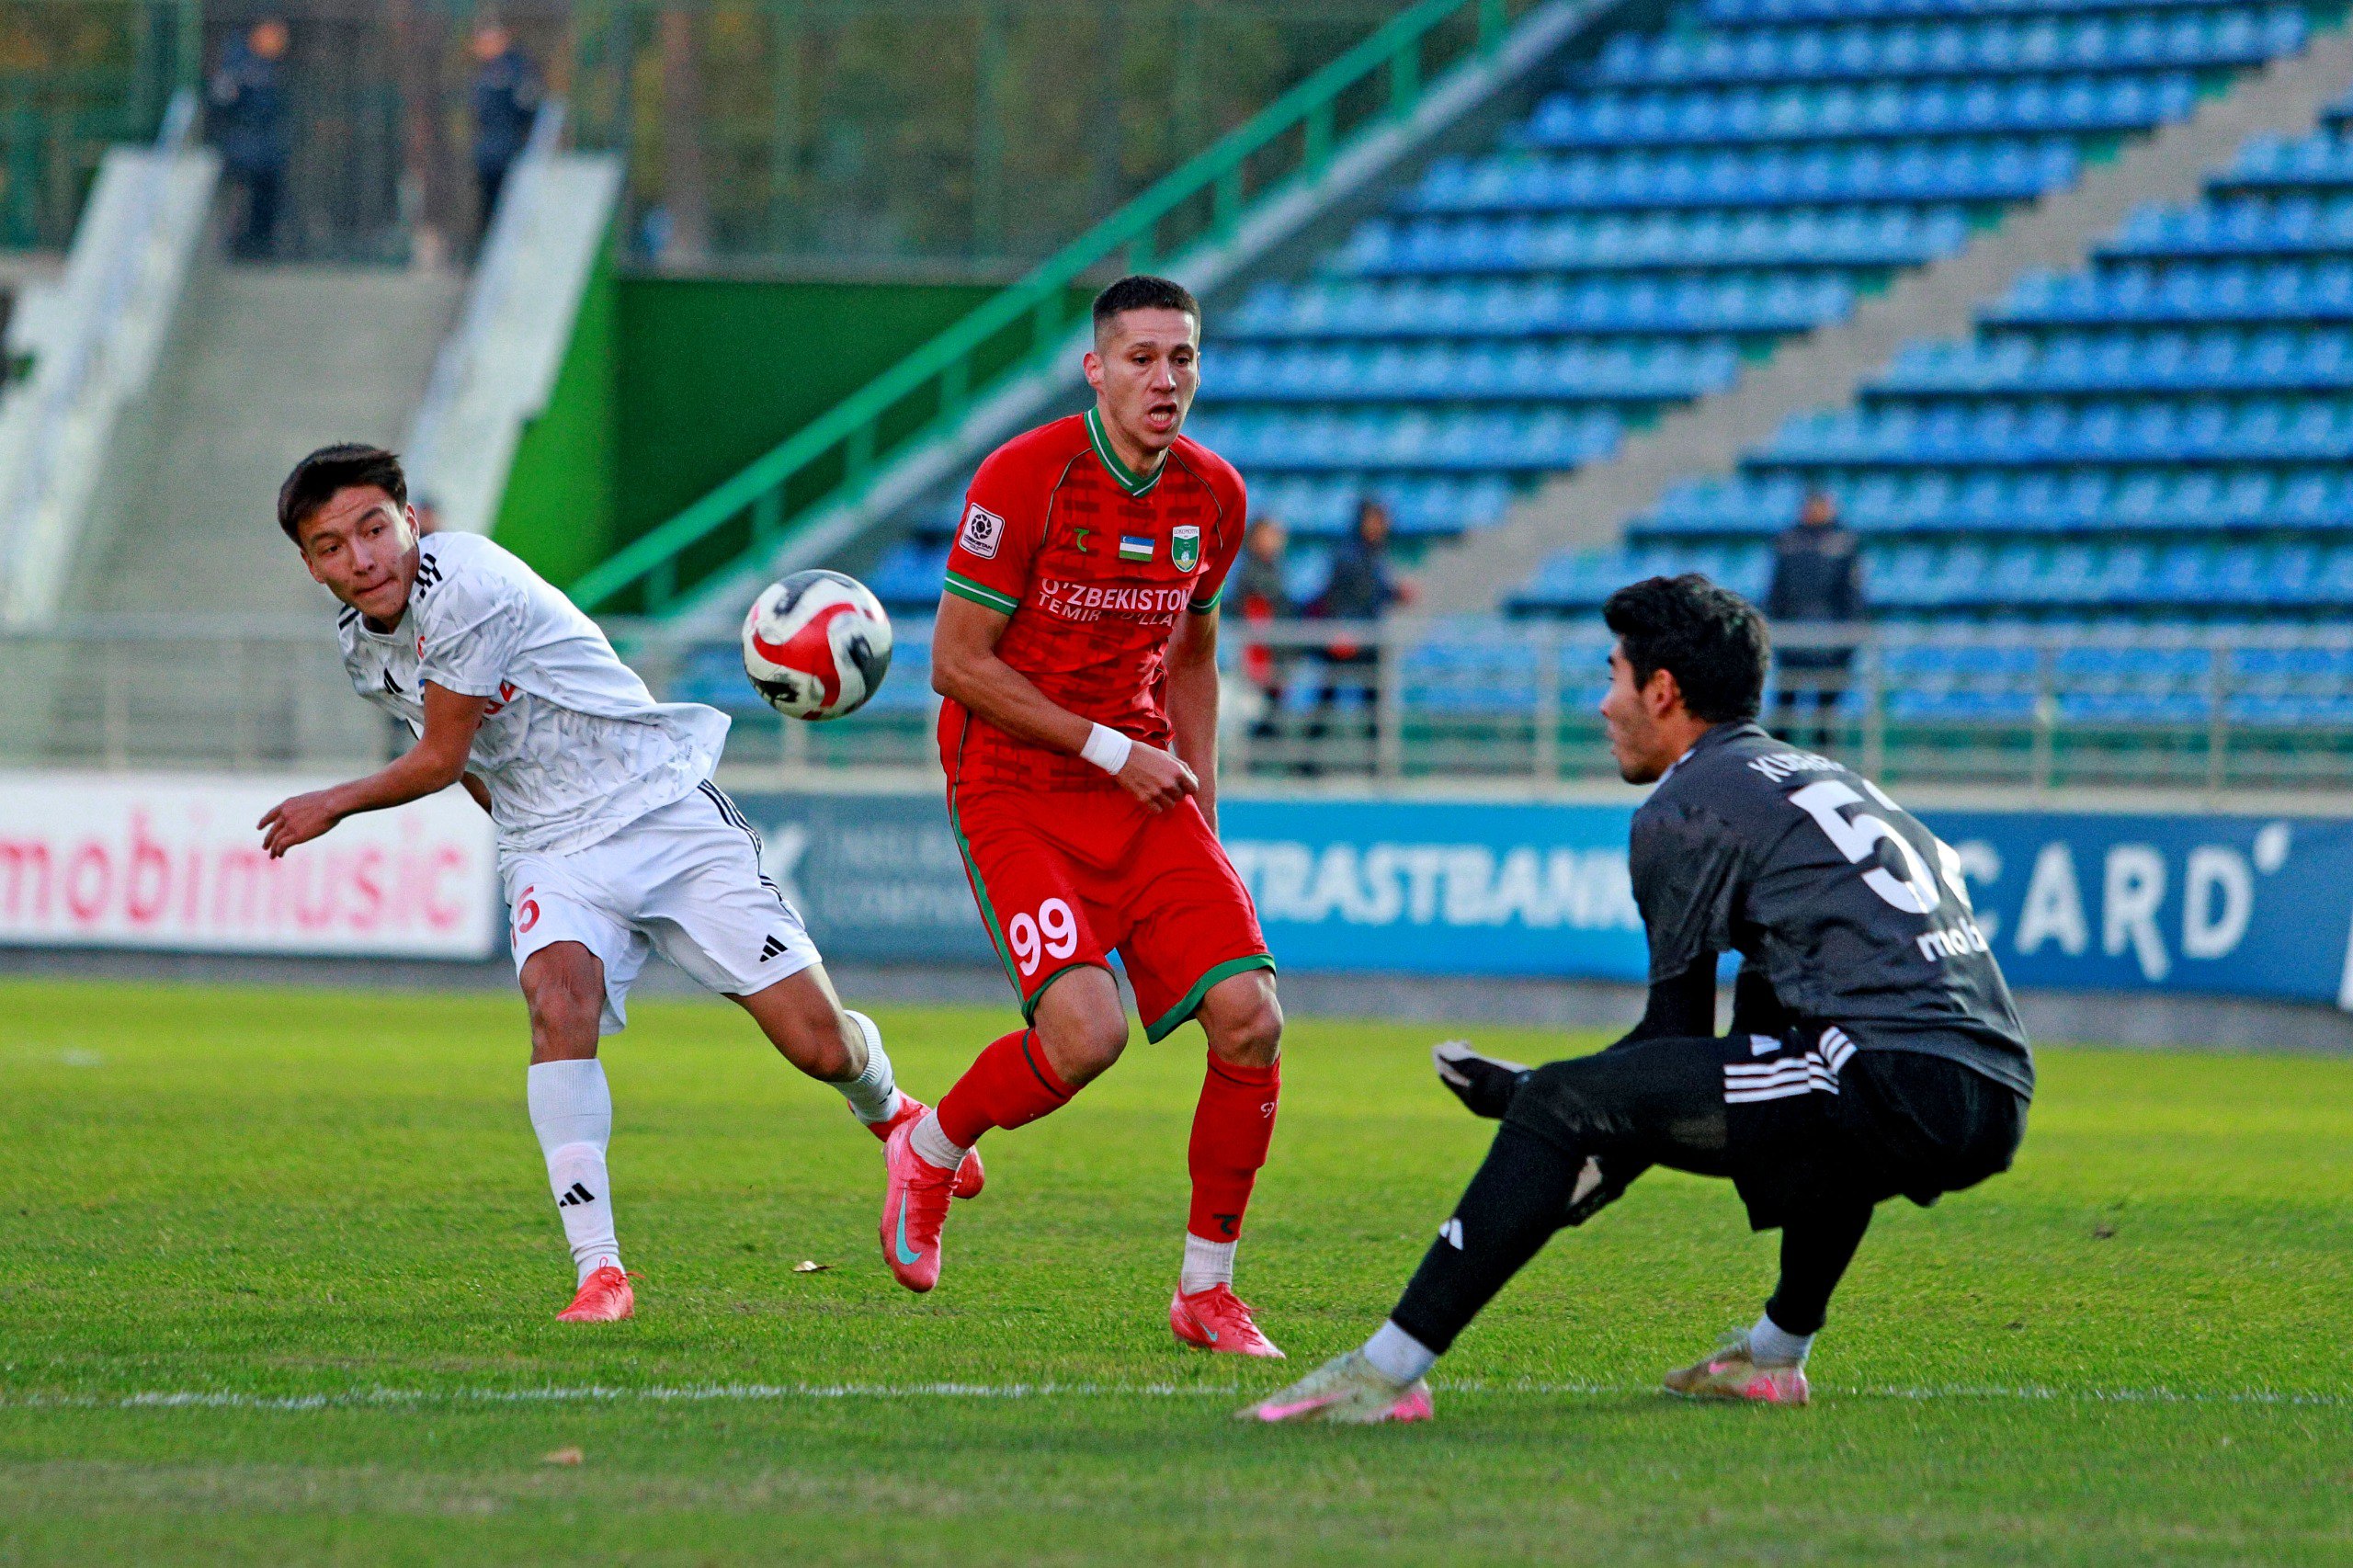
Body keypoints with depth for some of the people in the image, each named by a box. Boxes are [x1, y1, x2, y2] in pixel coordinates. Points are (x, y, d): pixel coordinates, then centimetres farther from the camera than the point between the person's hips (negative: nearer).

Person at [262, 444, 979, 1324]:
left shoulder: (467, 585, -22)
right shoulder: (360, 645, 3)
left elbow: (440, 761, -14)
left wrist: (334, 806, 1)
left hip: (667, 814, -5)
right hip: (550, 855, 5)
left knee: (821, 1047, -7)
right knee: (558, 1003, -29)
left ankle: (885, 1113, 31)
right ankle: (598, 1273, -30)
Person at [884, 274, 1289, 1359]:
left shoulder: (1212, 496, 4)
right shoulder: (1023, 478, -14)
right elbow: (959, 662, -13)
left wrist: (1201, 809, 9)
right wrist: (1111, 751, -14)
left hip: (1145, 786, 5)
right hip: (1015, 789, -5)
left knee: (1248, 1016, -12)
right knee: (1086, 1030, -23)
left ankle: (1206, 1289, 3)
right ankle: (929, 1150, 9)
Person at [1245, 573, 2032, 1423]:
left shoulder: (1685, 808, 4)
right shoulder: (1823, 778, 30)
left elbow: (1678, 1033, 6)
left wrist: (1529, 1095, 18)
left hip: (1897, 1087, -9)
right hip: (2001, 1105, 9)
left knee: (1563, 1106, -8)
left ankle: (1388, 1370, -11)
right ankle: (1777, 1352, 37)